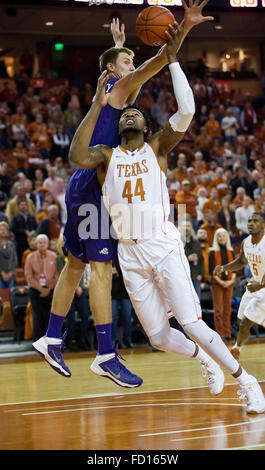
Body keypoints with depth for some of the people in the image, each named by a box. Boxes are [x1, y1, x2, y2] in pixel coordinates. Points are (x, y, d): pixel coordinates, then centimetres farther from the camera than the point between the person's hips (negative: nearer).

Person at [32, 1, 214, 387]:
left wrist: (117, 43, 52)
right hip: (94, 186, -10)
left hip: (83, 187, 10)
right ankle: (106, 356, -16)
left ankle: (52, 339, 23)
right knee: (101, 267, -13)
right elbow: (154, 65, -21)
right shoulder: (119, 88, -6)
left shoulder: (109, 90, 18)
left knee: (76, 264, 16)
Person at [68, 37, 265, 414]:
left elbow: (187, 110, -10)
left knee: (193, 326, -12)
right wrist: (98, 107, -10)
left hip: (164, 247, -3)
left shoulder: (158, 148, 6)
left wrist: (172, 60, -8)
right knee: (159, 338, 5)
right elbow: (77, 157, -13)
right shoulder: (107, 155, 10)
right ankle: (205, 359, 35)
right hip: (130, 253, 3)